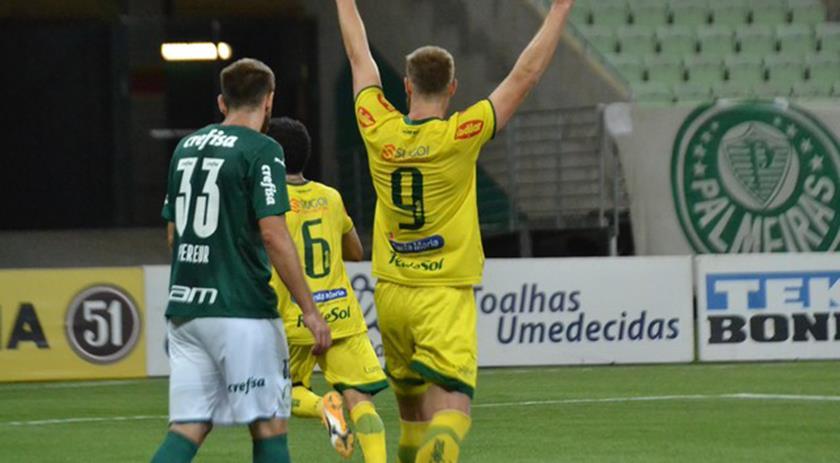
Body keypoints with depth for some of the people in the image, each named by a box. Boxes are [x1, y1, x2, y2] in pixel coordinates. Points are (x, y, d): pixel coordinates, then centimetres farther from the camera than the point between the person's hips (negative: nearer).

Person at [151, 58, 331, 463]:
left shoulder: (186, 147, 13)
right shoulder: (261, 151, -8)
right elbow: (273, 235, -15)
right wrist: (309, 310, -12)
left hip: (184, 308, 6)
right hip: (240, 311, -6)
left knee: (189, 427, 5)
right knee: (269, 426, 1)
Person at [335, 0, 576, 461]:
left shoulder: (380, 131, -2)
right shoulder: (459, 137, -11)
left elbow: (360, 58, 14)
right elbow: (526, 75, -7)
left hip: (391, 293, 5)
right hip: (445, 297, -5)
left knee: (412, 413, 19)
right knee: (450, 413, -14)